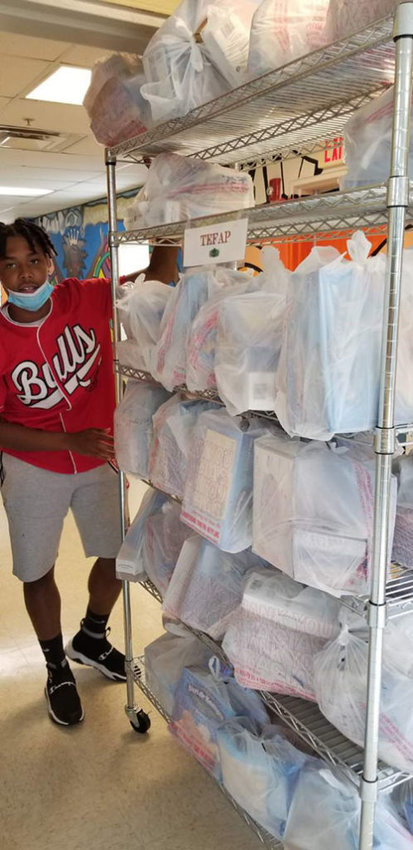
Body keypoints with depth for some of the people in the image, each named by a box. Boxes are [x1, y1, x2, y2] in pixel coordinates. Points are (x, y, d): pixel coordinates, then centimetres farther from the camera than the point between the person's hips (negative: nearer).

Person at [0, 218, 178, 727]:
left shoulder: (85, 300, -13)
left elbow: (159, 275, -10)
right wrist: (72, 441, -25)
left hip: (100, 460, 3)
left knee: (118, 554, 15)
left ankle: (91, 640, 46)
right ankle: (57, 669, 38)